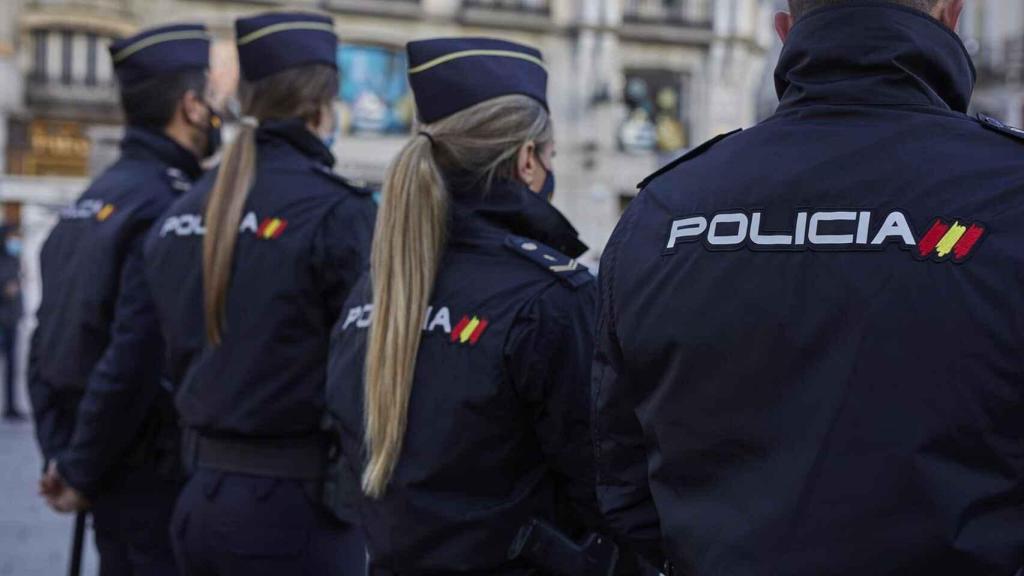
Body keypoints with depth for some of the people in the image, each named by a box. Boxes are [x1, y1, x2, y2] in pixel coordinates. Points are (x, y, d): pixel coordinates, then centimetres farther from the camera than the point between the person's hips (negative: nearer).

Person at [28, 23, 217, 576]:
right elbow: (136, 357, -23)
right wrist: (80, 474, -12)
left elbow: (47, 344, 12)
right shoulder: (164, 205, -17)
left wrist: (59, 455, 11)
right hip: (156, 477, -9)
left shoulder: (92, 199, 11)